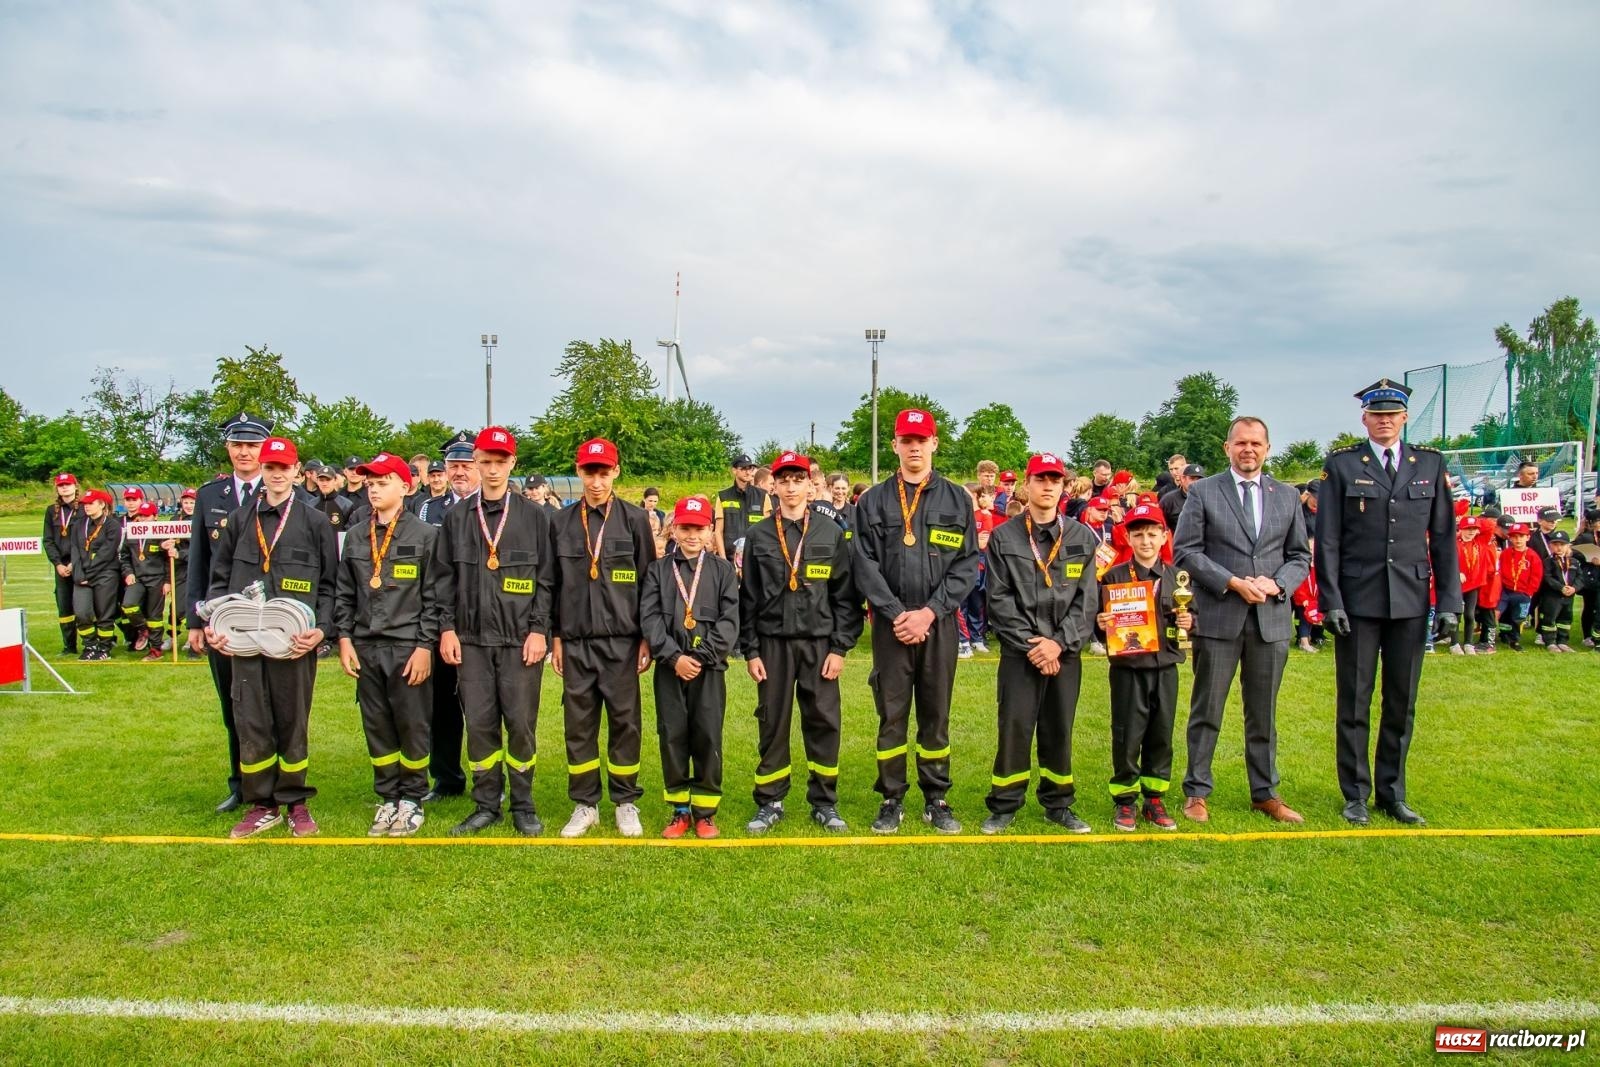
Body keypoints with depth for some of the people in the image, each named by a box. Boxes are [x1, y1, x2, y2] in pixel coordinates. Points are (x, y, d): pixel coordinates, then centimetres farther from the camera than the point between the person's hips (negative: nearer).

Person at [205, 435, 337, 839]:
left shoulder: (316, 522, 4)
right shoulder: (239, 520, 11)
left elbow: (329, 586, 3)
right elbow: (220, 579, 14)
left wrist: (321, 629, -10)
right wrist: (212, 623, 0)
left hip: (295, 644, -2)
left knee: (293, 725, 6)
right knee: (250, 725, 6)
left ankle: (295, 803, 19)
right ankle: (261, 805, 19)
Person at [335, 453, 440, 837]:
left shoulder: (425, 535, -3)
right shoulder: (355, 536, 11)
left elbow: (433, 596, -5)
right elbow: (344, 593, 13)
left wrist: (425, 646, -10)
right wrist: (344, 638, 4)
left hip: (408, 647, -4)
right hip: (366, 647, 4)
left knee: (413, 726, 2)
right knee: (377, 727, 10)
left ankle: (412, 800, 17)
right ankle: (388, 798, 22)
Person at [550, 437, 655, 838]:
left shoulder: (634, 519, 1)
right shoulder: (562, 522, 8)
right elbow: (555, 583, 11)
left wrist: (646, 639, -2)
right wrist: (556, 636, 7)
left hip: (621, 640, -2)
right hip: (575, 642, 2)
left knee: (625, 722, 4)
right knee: (579, 724, 7)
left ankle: (626, 804, 16)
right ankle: (585, 805, 18)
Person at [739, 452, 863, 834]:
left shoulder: (832, 534, 4)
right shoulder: (758, 537, 5)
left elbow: (845, 595, 2)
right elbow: (748, 598, 5)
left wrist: (840, 647, -4)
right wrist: (750, 651, 0)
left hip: (820, 643, 0)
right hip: (773, 643, 0)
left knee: (824, 723, 3)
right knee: (772, 724, 5)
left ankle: (825, 803, 16)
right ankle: (770, 803, 17)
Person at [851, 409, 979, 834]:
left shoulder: (957, 499, 6)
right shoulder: (873, 501, 5)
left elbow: (967, 563, 0)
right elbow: (865, 565, -1)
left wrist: (930, 612, -11)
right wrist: (896, 614, -11)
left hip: (939, 622, 0)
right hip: (890, 623, 0)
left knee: (936, 714, 8)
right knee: (891, 714, 5)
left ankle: (936, 799, 20)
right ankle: (892, 799, 16)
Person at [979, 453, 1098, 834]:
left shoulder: (1082, 538, 8)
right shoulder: (1003, 537, 2)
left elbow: (1087, 599, 2)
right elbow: (999, 599, -3)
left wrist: (1059, 642, -9)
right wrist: (1029, 643, -11)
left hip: (1066, 652, 2)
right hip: (1019, 651, -2)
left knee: (1059, 731, 10)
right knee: (1014, 728, -1)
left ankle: (1058, 804, 23)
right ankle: (1004, 806, 12)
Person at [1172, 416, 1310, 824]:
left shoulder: (1287, 496, 11)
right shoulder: (1203, 492, 1)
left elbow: (1301, 556, 11)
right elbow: (1185, 550, -5)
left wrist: (1277, 584, -8)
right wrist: (1232, 582, -14)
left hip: (1271, 617, 3)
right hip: (1218, 617, -3)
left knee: (1263, 713, 12)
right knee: (1207, 710, 4)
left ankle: (1265, 793, 24)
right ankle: (1196, 791, 15)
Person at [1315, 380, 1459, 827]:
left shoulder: (1431, 464, 8)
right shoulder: (1340, 465, 0)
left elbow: (1444, 537, 7)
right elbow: (1327, 540, -3)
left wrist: (1449, 601, 1)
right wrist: (1331, 601, -9)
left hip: (1411, 602, 3)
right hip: (1358, 602, -2)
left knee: (1402, 703, 10)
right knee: (1354, 703, 5)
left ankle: (1391, 793, 23)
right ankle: (1355, 795, 17)